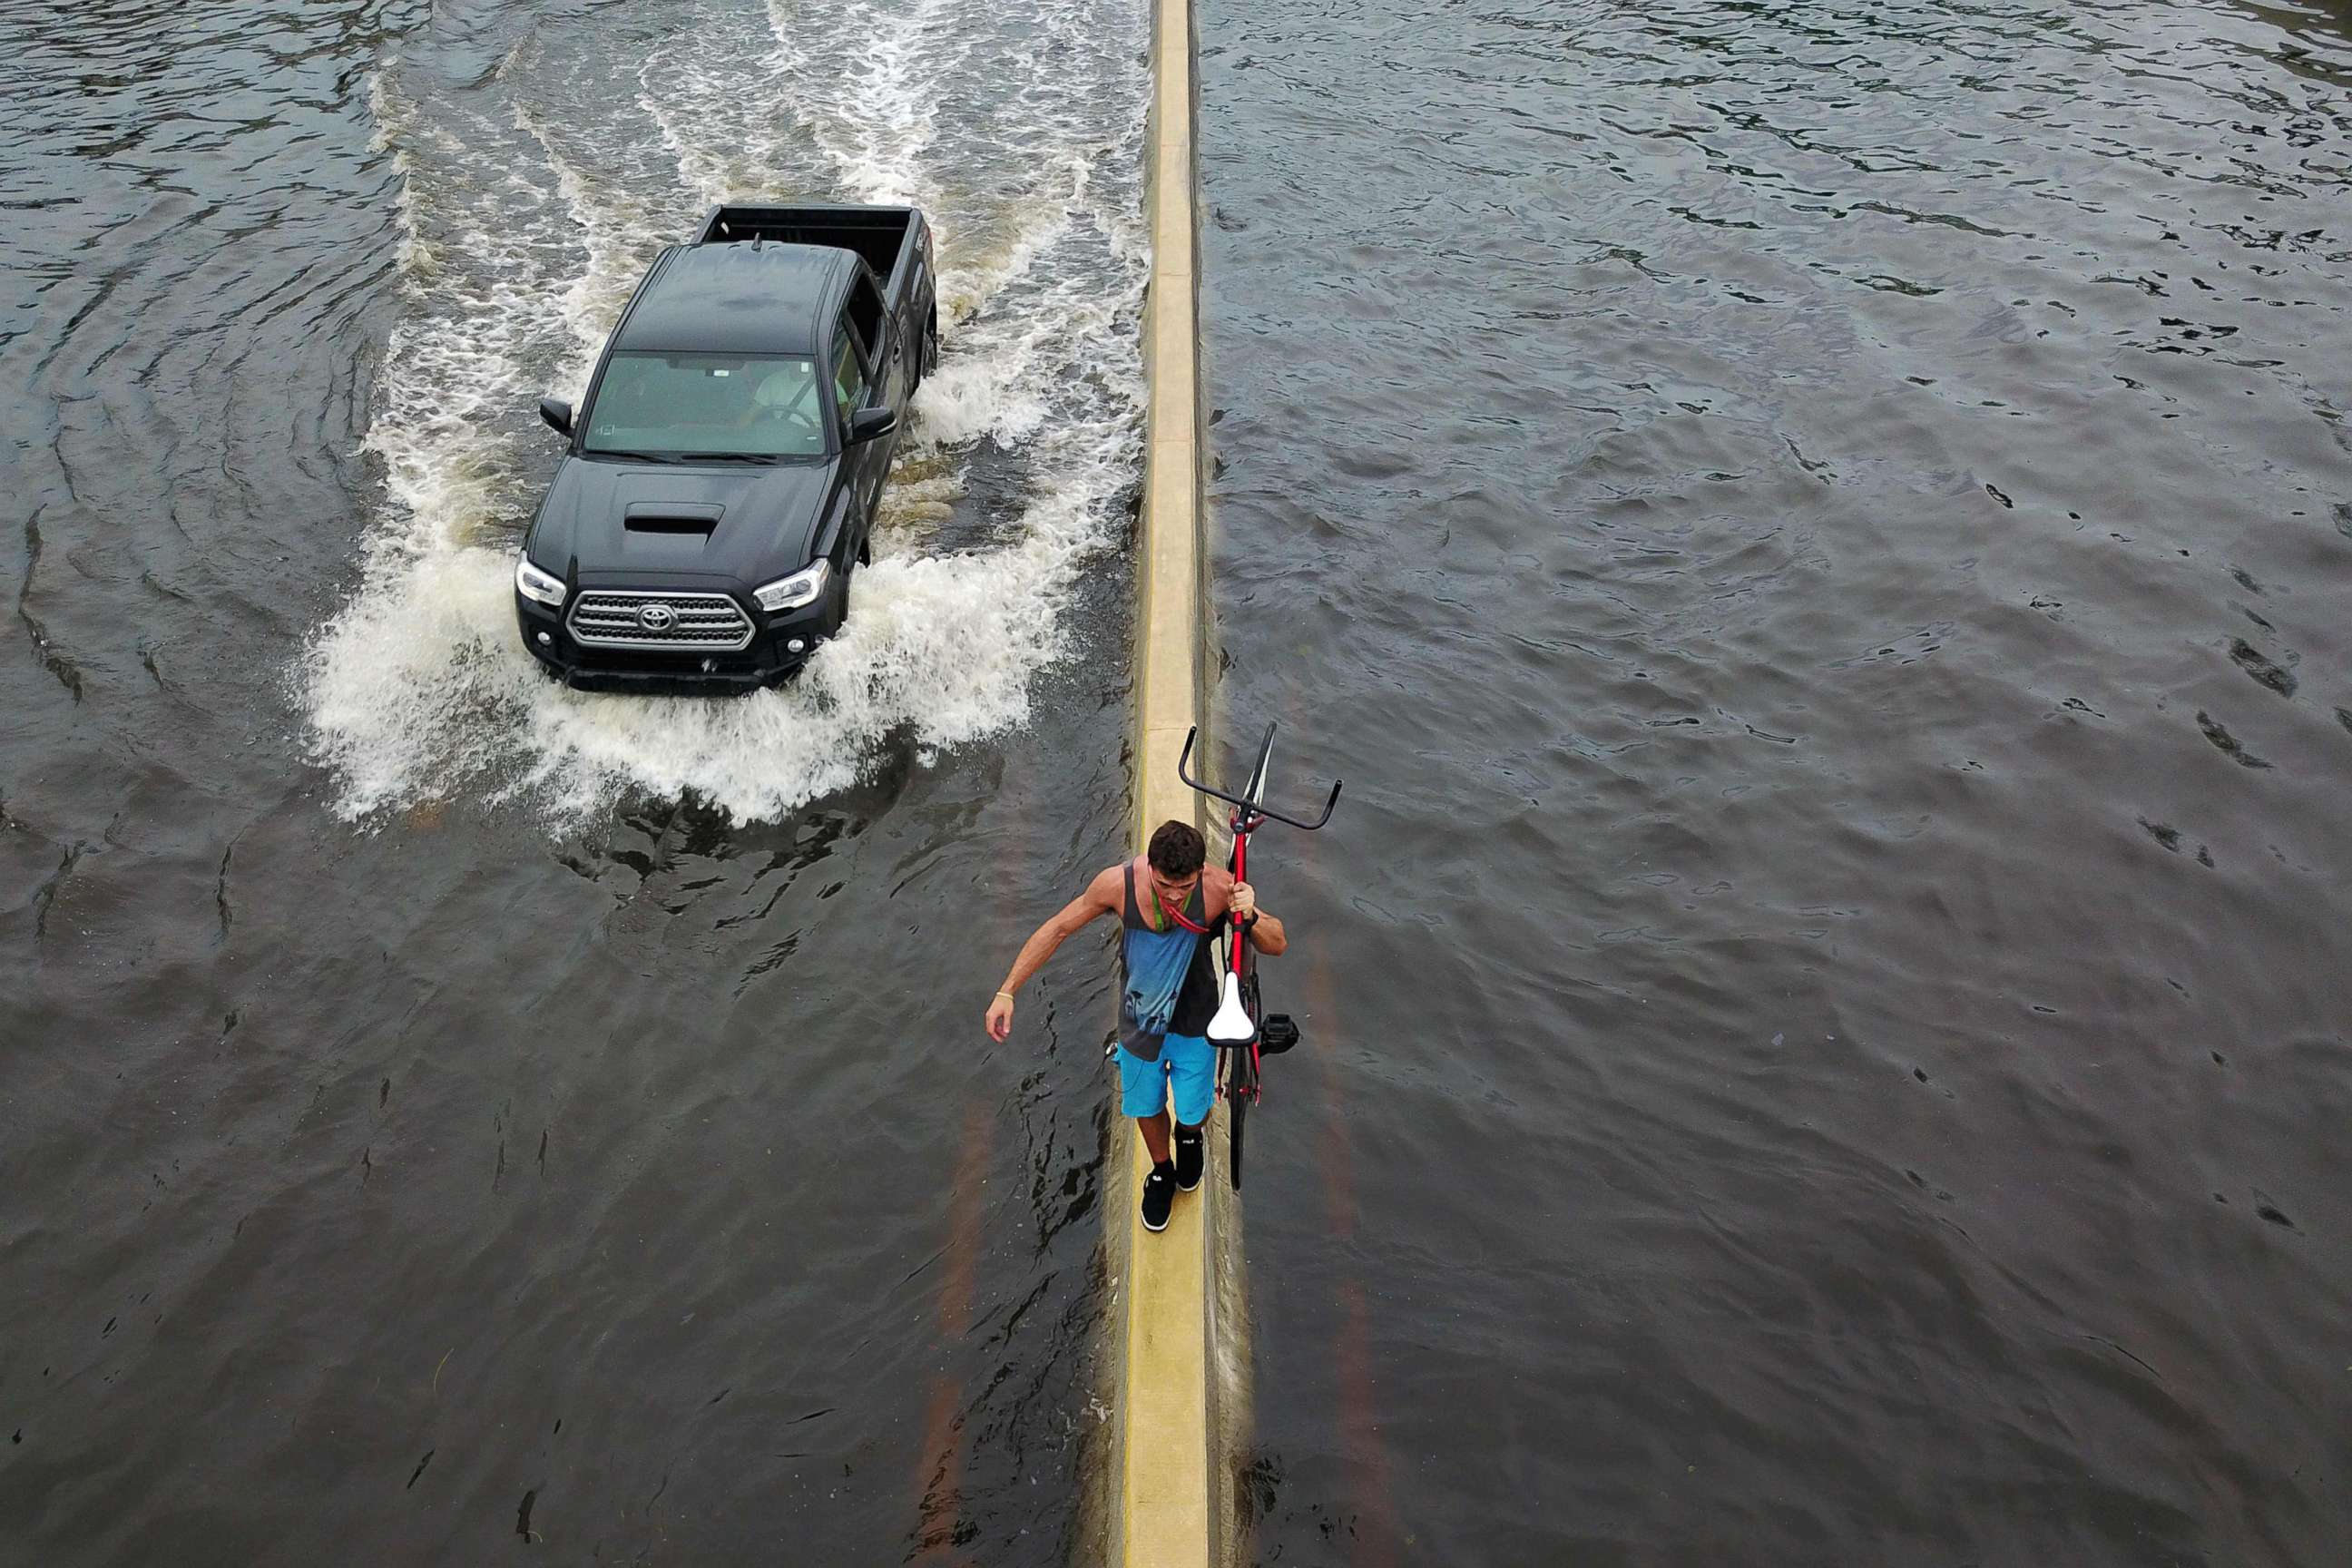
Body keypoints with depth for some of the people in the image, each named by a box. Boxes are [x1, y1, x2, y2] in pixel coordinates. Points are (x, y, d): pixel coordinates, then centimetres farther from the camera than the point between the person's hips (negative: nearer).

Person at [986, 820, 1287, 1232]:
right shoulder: (1119, 883, -29)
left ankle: (1189, 1137, 53)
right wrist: (1006, 992, -14)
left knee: (1192, 1114, 13)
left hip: (1193, 1021, -1)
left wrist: (1250, 917, -42)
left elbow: (1277, 945, -18)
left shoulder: (1219, 887, -30)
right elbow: (1057, 929, -14)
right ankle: (1162, 1172, 53)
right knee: (1146, 1106, 20)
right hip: (1140, 1017, 1)